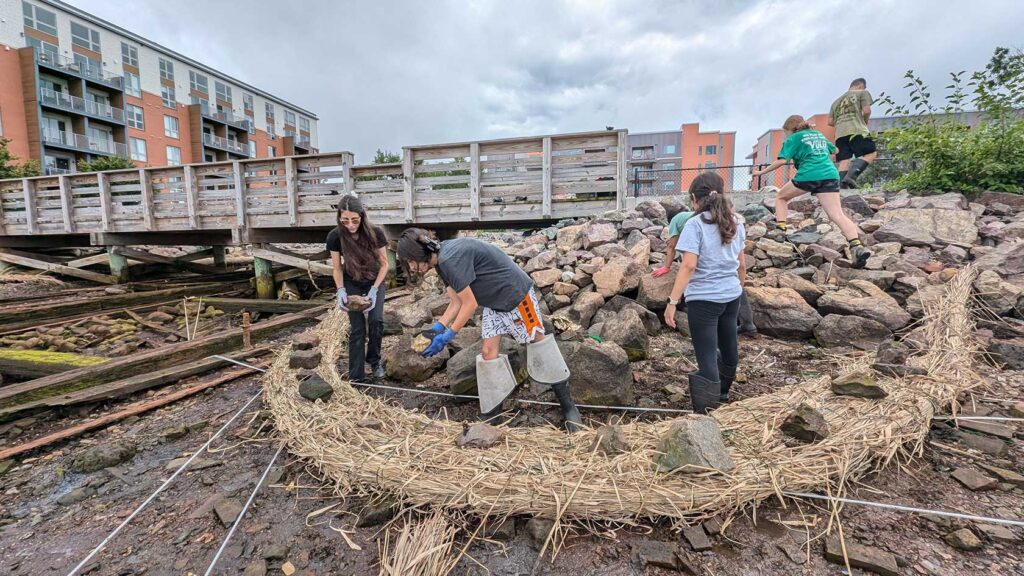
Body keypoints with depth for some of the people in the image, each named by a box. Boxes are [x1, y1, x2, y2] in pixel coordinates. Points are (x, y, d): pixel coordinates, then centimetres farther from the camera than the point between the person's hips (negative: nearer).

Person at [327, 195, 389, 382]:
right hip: (352, 284, 0)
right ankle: (356, 377, 3)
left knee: (376, 320, -16)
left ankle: (374, 360, 12)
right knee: (357, 328, -6)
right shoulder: (335, 237, -23)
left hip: (375, 281, 0)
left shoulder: (375, 233, -26)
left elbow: (384, 265, -14)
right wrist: (341, 290, -24)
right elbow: (337, 268, -9)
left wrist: (374, 290, -23)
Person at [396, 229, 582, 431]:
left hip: (516, 293, -9)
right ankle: (492, 416, 12)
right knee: (488, 352, 3)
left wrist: (448, 335, -18)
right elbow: (456, 302, 5)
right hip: (494, 303, 9)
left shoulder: (450, 259, -29)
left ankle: (567, 404, 14)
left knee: (537, 341, -1)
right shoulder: (442, 261, 1)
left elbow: (470, 304, -25)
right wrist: (438, 326, -5)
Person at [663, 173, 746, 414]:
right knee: (728, 347, 24)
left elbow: (689, 265, -23)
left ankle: (706, 413, 1)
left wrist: (672, 301, -21)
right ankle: (721, 393, 47)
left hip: (704, 299, -7)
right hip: (731, 296, 8)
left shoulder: (695, 224, -13)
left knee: (707, 357, -4)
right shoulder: (735, 223, 7)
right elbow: (742, 264, 13)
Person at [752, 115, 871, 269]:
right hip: (830, 175, 5)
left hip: (808, 175, -5)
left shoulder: (793, 138, 10)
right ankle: (857, 246, -22)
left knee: (781, 197, 22)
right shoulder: (819, 134, 28)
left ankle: (780, 229, 6)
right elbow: (834, 150, 43)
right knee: (837, 214, -5)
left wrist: (761, 172, 4)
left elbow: (782, 161, -4)